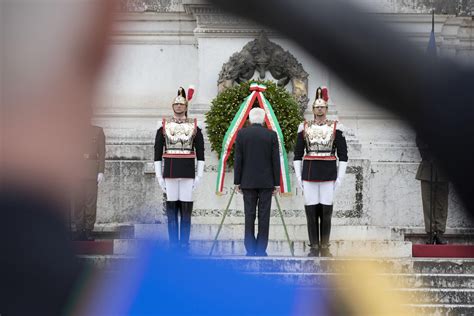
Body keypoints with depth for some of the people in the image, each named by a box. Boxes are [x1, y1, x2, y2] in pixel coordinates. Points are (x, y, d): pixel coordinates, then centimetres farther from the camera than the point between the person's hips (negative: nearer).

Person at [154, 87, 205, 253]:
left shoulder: (195, 125, 4)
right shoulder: (163, 125, 4)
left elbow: (200, 152, 4)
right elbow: (158, 152, 5)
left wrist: (199, 176, -2)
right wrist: (159, 176, -1)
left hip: (188, 172, 0)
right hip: (170, 172, 0)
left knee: (186, 208, 0)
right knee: (171, 207, 2)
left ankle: (184, 244, 6)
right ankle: (173, 244, 7)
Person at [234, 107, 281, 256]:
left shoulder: (241, 134, -2)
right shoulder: (271, 135, -2)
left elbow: (237, 159, -2)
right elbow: (275, 161, -2)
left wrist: (237, 181, 3)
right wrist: (277, 183, 3)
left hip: (248, 181, 0)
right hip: (266, 182, 0)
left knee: (249, 215, 3)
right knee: (264, 216, 1)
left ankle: (250, 250, 2)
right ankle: (261, 250, 1)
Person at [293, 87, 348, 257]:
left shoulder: (335, 127, 4)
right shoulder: (304, 128, 7)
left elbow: (343, 155, 4)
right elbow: (297, 155, 9)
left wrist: (340, 178, -3)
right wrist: (299, 178, 2)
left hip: (329, 174, -1)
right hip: (309, 174, 1)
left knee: (326, 211, 1)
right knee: (311, 211, 1)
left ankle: (325, 248, 8)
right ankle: (314, 247, 7)